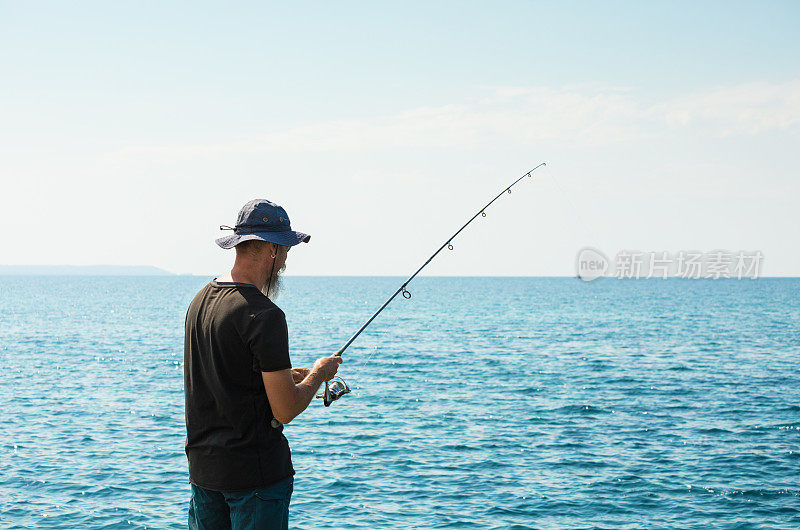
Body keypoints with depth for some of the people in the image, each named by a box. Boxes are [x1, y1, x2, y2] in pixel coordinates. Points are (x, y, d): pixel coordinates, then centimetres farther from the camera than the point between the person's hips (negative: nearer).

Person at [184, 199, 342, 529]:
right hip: (255, 472, -8)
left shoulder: (200, 300, 7)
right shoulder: (264, 316, -19)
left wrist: (287, 375, 18)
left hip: (202, 466, 8)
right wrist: (318, 374, 1)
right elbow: (285, 411, -17)